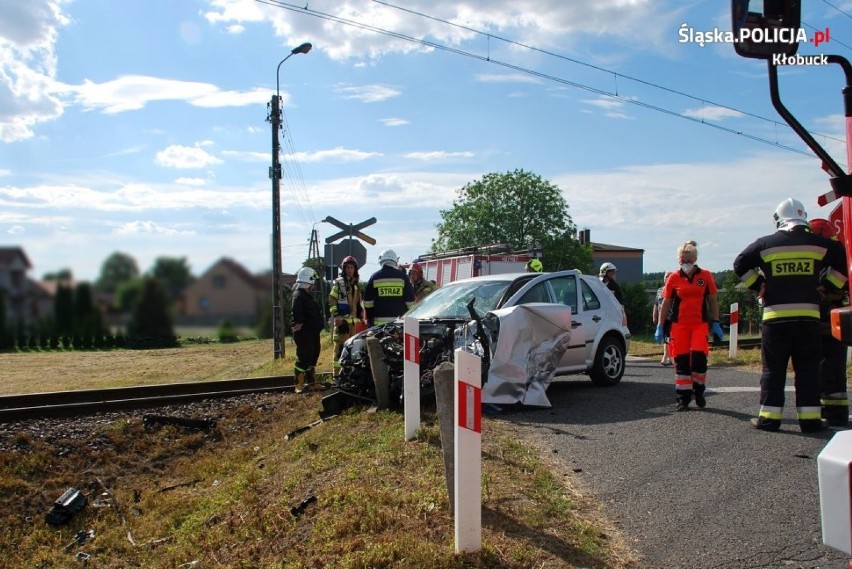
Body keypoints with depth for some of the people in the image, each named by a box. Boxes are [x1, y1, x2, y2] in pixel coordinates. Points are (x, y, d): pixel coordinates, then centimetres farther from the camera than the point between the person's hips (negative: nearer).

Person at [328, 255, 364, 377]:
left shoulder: (357, 284, 17)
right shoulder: (338, 283, -2)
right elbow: (332, 300, -7)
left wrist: (361, 315, 22)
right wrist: (336, 316, -16)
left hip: (354, 319, 6)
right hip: (341, 319, -6)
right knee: (340, 345, -9)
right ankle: (337, 371, -8)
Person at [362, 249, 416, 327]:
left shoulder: (375, 277, 4)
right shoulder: (402, 276, 2)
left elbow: (368, 301, 5)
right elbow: (410, 301, 3)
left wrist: (370, 319, 16)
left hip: (379, 321, 0)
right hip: (401, 321, 0)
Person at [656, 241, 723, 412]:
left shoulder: (705, 276, 2)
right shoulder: (673, 278, 1)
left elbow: (713, 301, 9)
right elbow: (666, 303, 6)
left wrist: (715, 323, 5)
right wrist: (660, 327, 5)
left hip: (700, 324, -1)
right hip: (679, 325, 1)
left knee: (699, 356, -13)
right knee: (681, 360, 1)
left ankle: (699, 391, 11)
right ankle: (683, 397, 10)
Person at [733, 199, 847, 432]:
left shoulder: (766, 244, 1)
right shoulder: (817, 243, 3)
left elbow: (740, 264, 4)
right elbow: (843, 260, 5)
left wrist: (760, 286, 12)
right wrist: (827, 288, 11)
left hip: (775, 316, -1)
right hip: (808, 316, 1)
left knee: (773, 369, 6)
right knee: (808, 369, 9)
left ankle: (769, 417, 6)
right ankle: (810, 419, 8)